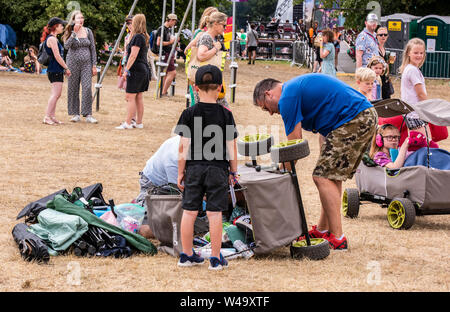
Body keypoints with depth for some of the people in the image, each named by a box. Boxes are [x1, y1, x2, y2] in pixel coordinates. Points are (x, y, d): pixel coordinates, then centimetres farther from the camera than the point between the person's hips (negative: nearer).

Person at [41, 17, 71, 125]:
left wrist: (64, 69, 19)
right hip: (55, 70, -10)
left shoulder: (53, 38, 18)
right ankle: (47, 117, -12)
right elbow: (57, 56, -17)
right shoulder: (52, 39, -13)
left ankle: (52, 116, 13)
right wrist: (66, 68, -12)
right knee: (55, 94, -12)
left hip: (57, 70, 10)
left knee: (57, 94, 10)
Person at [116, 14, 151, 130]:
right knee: (139, 98, 12)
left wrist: (126, 69, -16)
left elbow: (133, 55, -18)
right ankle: (139, 123, 14)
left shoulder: (137, 37, -14)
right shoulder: (144, 37, 15)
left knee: (130, 97, -7)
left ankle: (128, 123, -7)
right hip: (143, 70, 10)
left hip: (136, 70, -10)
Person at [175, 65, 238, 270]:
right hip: (218, 169, -1)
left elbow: (183, 147, -4)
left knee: (189, 211, 9)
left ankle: (186, 255, 17)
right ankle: (216, 258, 6)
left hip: (194, 168, 1)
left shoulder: (189, 114, -4)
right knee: (215, 213, 2)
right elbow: (231, 147, -2)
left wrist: (180, 173, 3)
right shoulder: (225, 115, -4)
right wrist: (233, 172, 8)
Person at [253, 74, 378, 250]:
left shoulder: (288, 97, -7)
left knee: (323, 177, -8)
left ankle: (337, 239, -9)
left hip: (353, 121, -11)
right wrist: (324, 160, 18)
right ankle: (322, 230, 22)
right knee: (332, 176, 16)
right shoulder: (298, 86, 24)